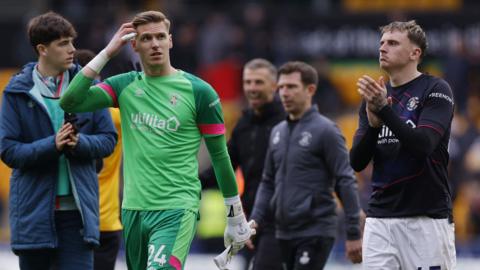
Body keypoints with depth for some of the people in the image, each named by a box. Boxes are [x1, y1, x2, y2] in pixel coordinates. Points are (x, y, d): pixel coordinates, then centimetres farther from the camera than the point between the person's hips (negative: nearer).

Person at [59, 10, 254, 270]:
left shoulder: (198, 91, -3)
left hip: (176, 209, -5)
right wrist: (106, 53, -6)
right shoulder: (124, 86, 7)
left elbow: (219, 155, 3)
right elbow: (70, 102, -5)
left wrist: (236, 219, 5)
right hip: (133, 209, 5)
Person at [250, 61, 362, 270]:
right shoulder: (278, 132, 12)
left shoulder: (325, 131, -9)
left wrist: (353, 234, -14)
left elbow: (345, 182, -11)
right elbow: (268, 182, 18)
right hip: (284, 234, 7)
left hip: (315, 233, -7)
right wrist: (255, 221, 6)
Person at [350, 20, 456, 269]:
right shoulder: (374, 97, 14)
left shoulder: (436, 90, -4)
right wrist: (373, 124, -12)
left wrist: (384, 109, -26)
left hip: (427, 218, -5)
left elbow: (423, 144, -19)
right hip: (379, 220, 5)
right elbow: (357, 162, 5)